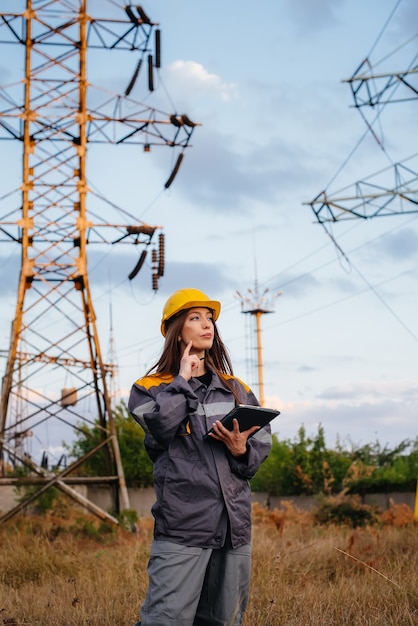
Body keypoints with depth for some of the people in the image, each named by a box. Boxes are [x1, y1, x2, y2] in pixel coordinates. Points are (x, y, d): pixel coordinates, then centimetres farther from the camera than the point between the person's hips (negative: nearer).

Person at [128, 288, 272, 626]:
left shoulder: (237, 389, 17)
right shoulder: (150, 388, 5)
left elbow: (262, 443, 15)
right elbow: (161, 424, -17)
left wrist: (242, 451, -7)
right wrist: (183, 379, -4)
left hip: (235, 524, 5)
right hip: (182, 524, -4)